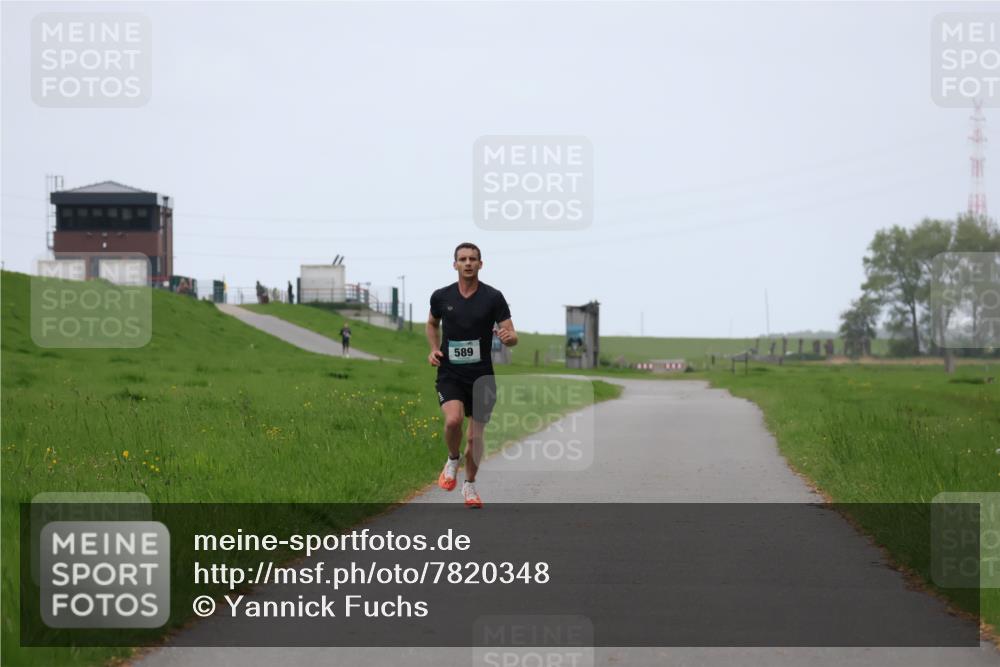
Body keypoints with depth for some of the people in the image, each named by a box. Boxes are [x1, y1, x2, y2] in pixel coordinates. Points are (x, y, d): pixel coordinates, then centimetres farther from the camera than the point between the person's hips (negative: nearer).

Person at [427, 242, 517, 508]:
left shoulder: (493, 297, -6)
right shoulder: (441, 296, -1)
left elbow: (512, 337, -7)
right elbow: (432, 323, 20)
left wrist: (508, 337, -31)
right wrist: (434, 349, 3)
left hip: (481, 376, 0)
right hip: (450, 374, 0)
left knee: (476, 435, 6)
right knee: (453, 419, -26)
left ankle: (469, 485, 28)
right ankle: (452, 460, 4)